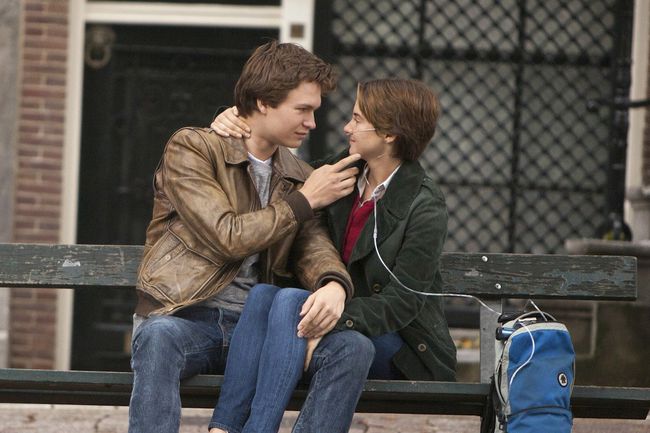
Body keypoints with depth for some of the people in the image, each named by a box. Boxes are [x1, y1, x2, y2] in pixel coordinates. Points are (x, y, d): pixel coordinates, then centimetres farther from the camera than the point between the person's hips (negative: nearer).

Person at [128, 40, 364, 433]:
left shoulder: (298, 176, 20)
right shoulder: (191, 148, 1)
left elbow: (314, 247, 4)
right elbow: (229, 238, -11)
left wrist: (334, 284, -21)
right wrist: (304, 200, -1)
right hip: (188, 316, -5)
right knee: (160, 337, -42)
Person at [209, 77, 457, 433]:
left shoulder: (425, 207, -11)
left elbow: (401, 303, -17)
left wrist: (335, 322, -32)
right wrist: (229, 125, 7)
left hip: (399, 345, -5)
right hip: (334, 321, 5)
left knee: (351, 346, -40)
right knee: (265, 294, -25)